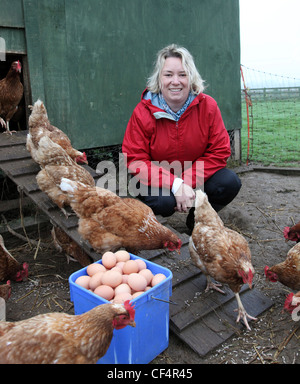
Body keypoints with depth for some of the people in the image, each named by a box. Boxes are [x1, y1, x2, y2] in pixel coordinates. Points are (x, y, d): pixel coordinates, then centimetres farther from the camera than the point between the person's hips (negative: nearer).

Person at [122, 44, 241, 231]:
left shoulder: (208, 105, -11)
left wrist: (186, 183, -24)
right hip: (157, 179, -2)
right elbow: (135, 160, -18)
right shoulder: (143, 112, -15)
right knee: (162, 201, -34)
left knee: (230, 182, -21)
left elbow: (219, 152, -11)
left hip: (195, 176, 3)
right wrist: (175, 185, -31)